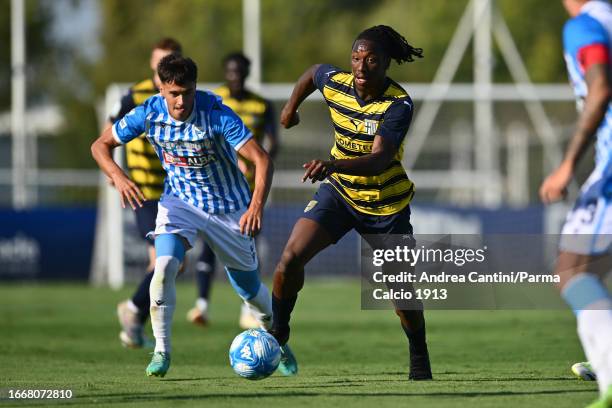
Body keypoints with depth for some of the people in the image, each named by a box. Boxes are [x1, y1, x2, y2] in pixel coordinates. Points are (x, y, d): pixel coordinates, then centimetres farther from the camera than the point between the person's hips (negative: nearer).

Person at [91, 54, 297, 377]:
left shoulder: (216, 114, -27)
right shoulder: (149, 114, -17)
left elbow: (261, 159, -29)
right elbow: (101, 145, -5)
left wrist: (256, 206, -43)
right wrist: (118, 177, -25)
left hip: (229, 207, -1)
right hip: (180, 202, 1)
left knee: (249, 287, 9)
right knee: (165, 266, -26)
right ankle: (161, 352, -16)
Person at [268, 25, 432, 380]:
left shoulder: (398, 104, -27)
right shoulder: (335, 83, -14)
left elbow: (380, 159, -40)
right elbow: (312, 72, 12)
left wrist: (333, 165, -55)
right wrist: (291, 108, 24)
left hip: (386, 204, -3)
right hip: (339, 191, 3)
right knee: (291, 257, -18)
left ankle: (420, 358, 31)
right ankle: (277, 334, 2)